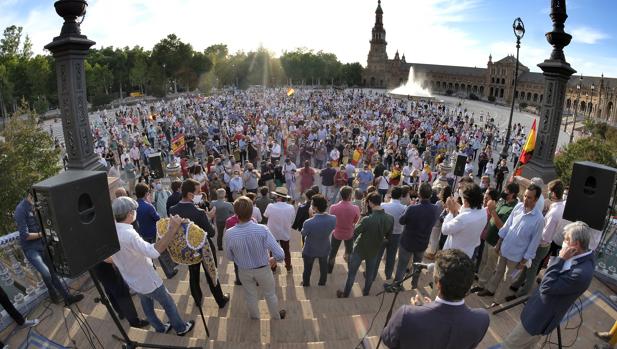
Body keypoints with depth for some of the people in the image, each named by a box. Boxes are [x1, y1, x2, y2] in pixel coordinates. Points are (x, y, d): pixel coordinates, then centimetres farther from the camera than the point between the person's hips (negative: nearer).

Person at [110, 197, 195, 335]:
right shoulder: (128, 234, -37)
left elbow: (106, 258, 3)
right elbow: (154, 252, -50)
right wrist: (172, 229, -51)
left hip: (133, 281, 8)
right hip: (148, 281, -7)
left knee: (146, 305, 27)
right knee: (168, 303, 15)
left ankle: (160, 328, 47)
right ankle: (181, 328, 34)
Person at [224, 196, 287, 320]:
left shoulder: (229, 234, -27)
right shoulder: (262, 230, -32)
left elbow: (230, 257, -8)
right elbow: (280, 254, -28)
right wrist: (274, 259, -5)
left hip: (244, 271, 2)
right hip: (262, 269, -1)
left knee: (250, 295, 29)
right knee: (270, 294, 27)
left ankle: (254, 316, 57)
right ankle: (276, 316, 52)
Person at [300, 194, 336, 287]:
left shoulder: (308, 223, -40)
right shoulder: (333, 219, -28)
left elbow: (303, 234, -17)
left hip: (310, 250, -2)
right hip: (324, 249, 3)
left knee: (308, 268, 27)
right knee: (324, 267, 31)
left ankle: (306, 283, 52)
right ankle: (322, 282, 54)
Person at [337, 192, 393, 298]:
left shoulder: (367, 220, -33)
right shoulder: (390, 219, -18)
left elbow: (354, 234, -22)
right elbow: (388, 236, -2)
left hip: (360, 250, -4)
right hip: (374, 251, 4)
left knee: (352, 273, 16)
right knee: (370, 274, 25)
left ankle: (345, 295, 33)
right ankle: (366, 293, 45)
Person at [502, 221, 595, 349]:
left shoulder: (582, 273, -34)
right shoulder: (583, 256, -4)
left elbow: (546, 287, -28)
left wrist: (560, 259, -29)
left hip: (541, 318, -9)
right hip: (541, 311, 9)